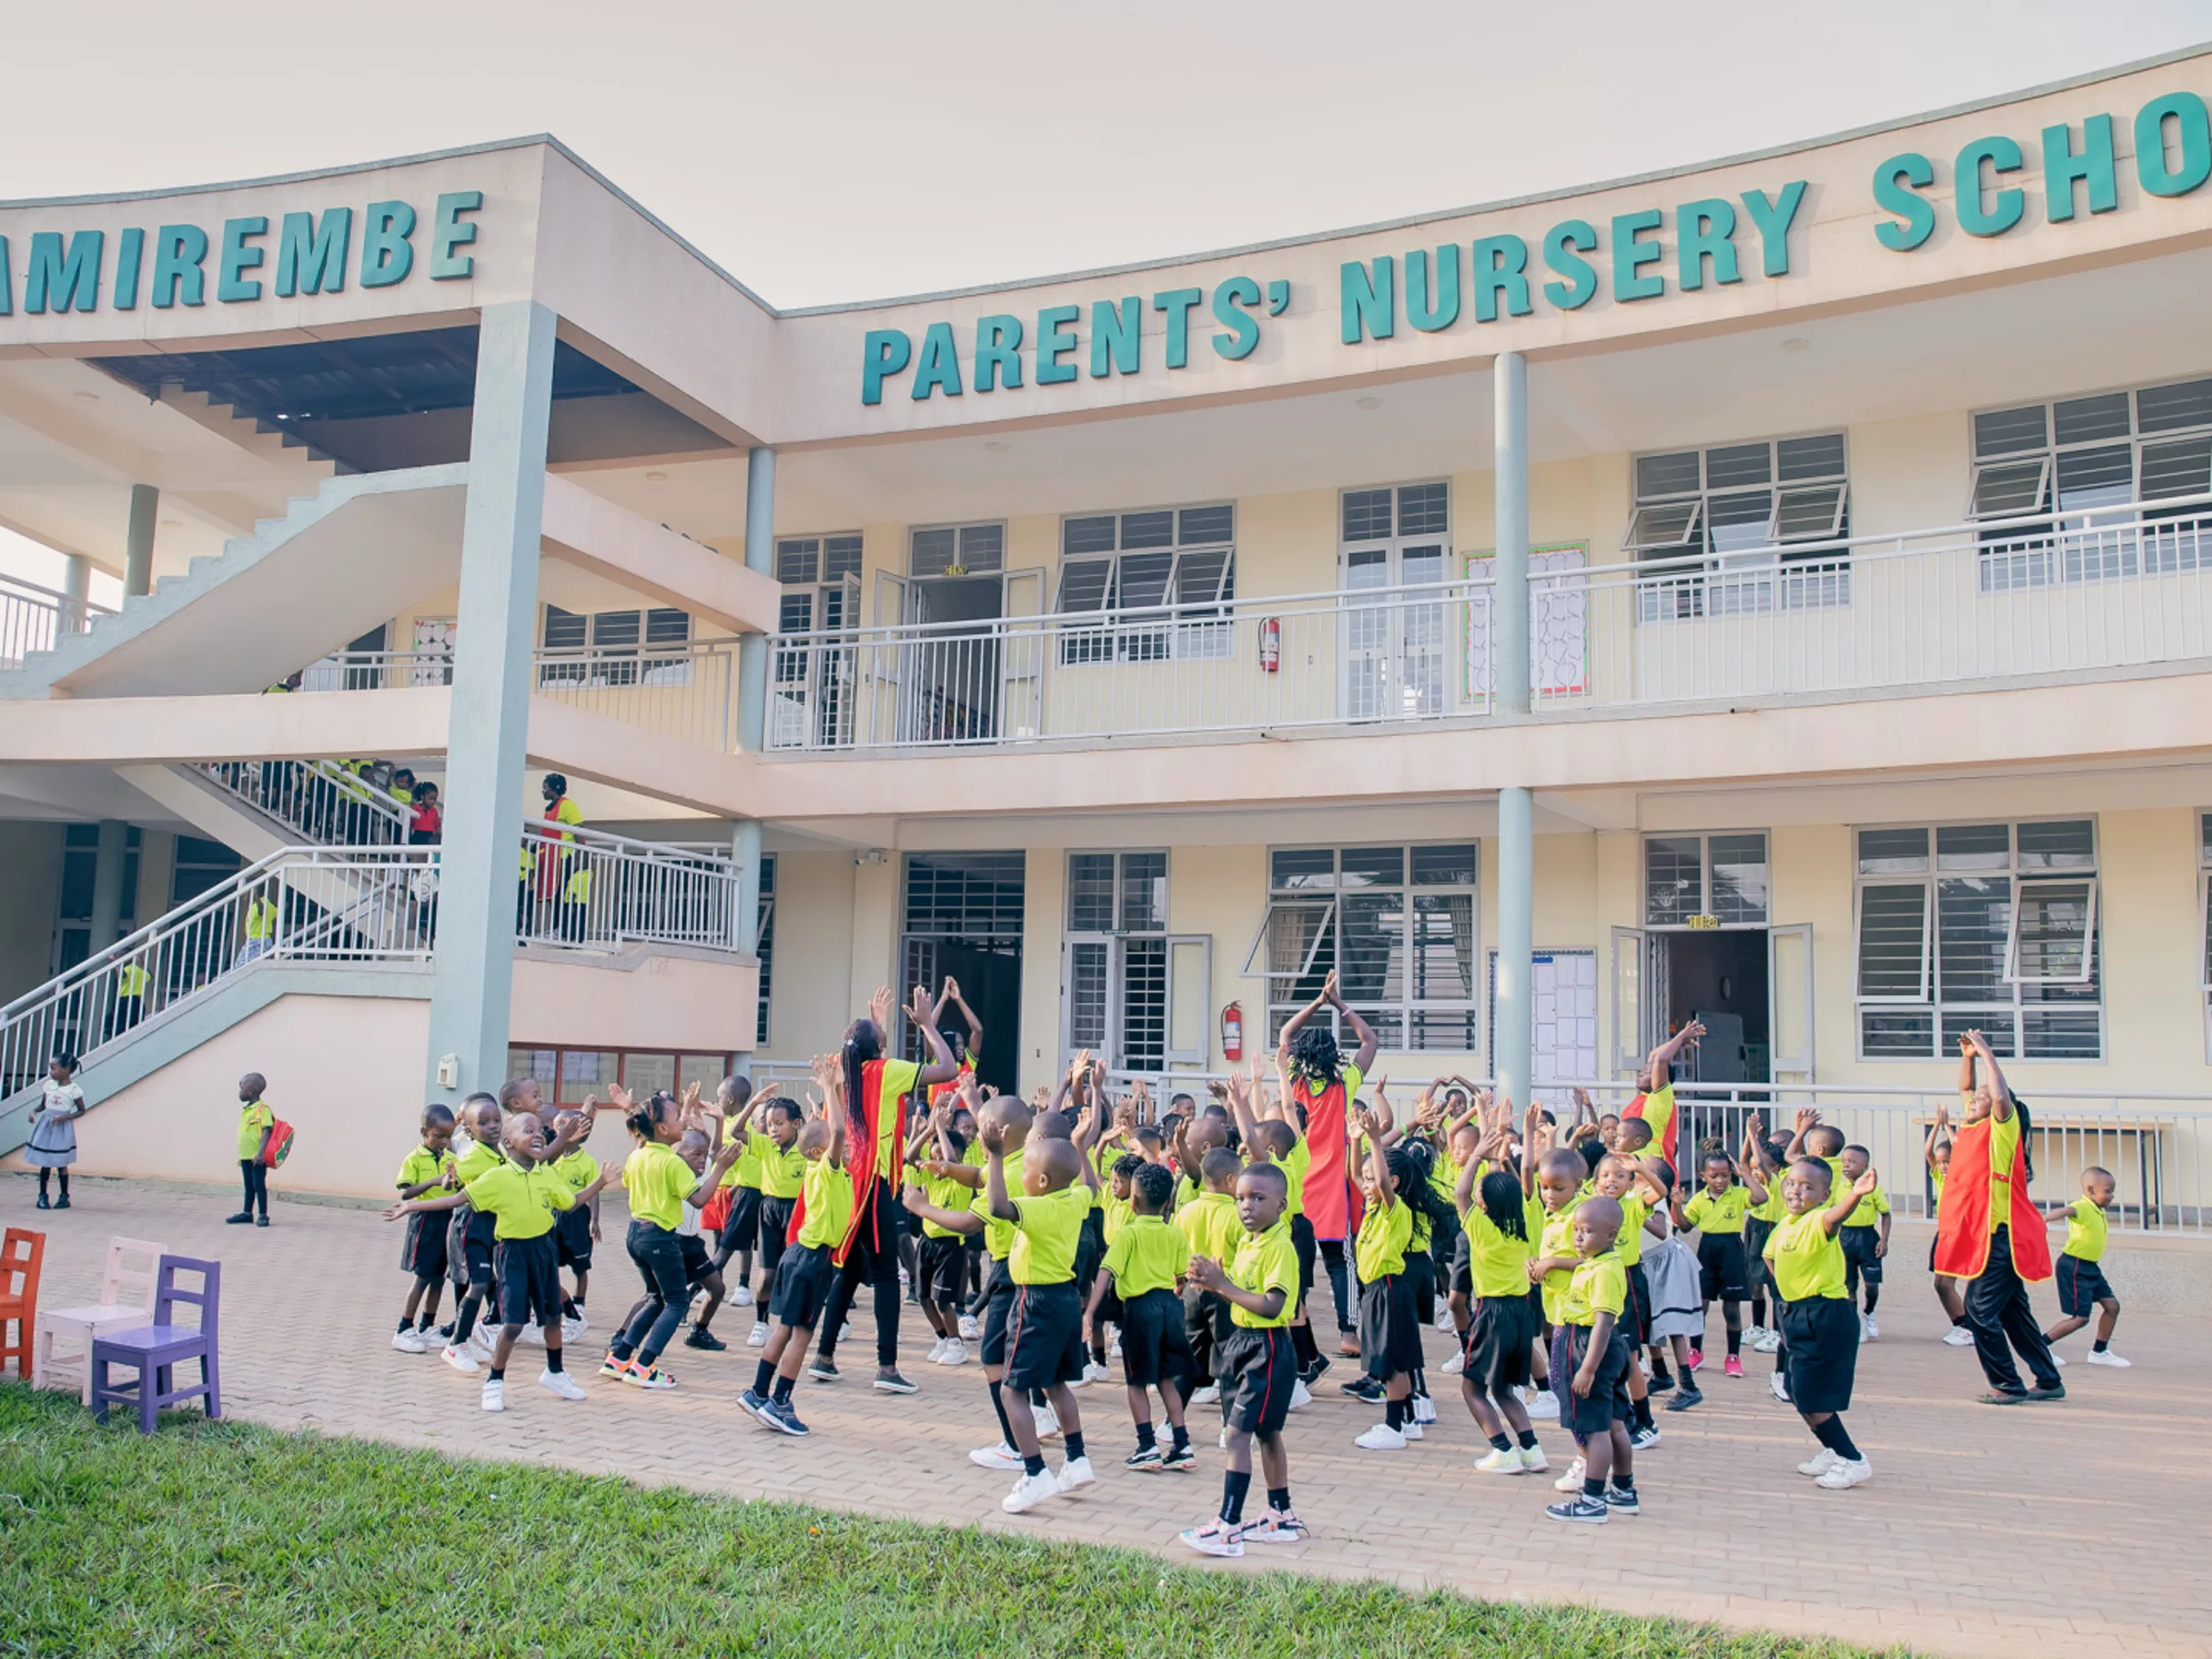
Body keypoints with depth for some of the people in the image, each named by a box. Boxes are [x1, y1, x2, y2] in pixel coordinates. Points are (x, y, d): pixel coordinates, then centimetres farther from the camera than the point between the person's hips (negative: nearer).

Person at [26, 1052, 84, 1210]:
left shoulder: (74, 1089, -9)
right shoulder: (48, 1085, 4)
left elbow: (81, 1111, -2)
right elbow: (42, 1104, 14)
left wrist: (65, 1117, -16)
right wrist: (34, 1111, -7)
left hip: (62, 1128, -4)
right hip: (45, 1126, 4)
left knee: (61, 1163, 0)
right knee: (45, 1163, 5)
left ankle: (65, 1197, 10)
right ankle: (42, 1196, 14)